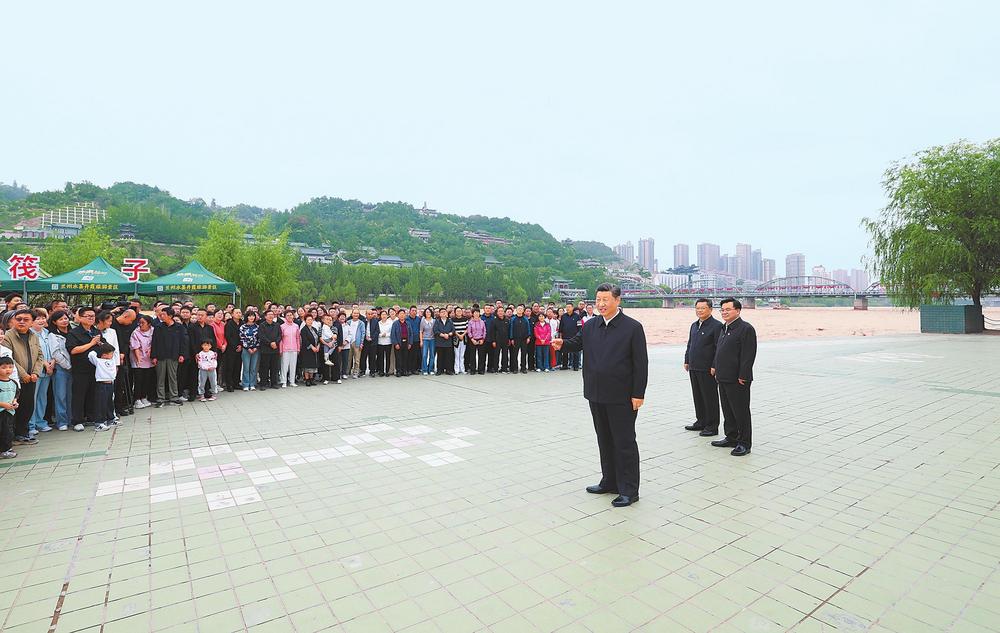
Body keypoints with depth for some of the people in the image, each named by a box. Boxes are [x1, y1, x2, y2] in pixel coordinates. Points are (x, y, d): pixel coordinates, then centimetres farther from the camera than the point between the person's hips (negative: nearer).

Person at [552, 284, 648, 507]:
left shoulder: (632, 327, -9)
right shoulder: (590, 325, 7)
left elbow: (641, 363, -10)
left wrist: (638, 394, -13)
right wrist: (563, 344, -13)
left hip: (622, 397, -6)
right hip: (597, 395, 6)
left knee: (624, 443, 4)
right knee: (605, 440, 17)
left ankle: (629, 490, 16)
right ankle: (609, 482, 32)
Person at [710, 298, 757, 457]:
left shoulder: (746, 329, -13)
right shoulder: (725, 328, 15)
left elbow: (748, 355, -18)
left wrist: (742, 377, -20)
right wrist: (715, 366, 16)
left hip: (737, 380, -9)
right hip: (723, 378, 9)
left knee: (741, 412, 1)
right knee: (727, 410, 16)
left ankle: (744, 443, 11)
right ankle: (731, 438, 29)